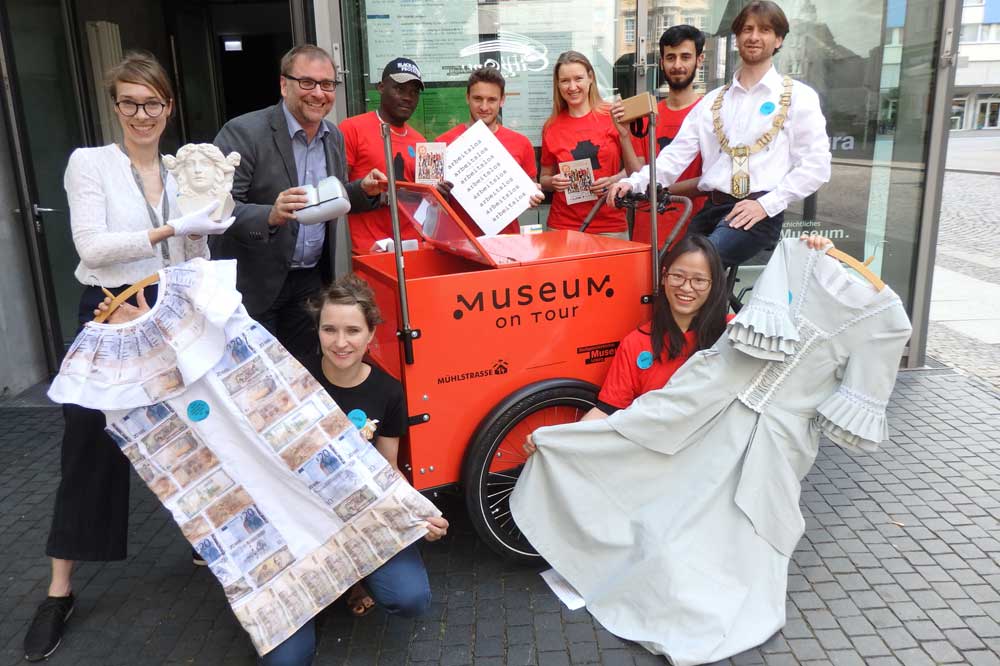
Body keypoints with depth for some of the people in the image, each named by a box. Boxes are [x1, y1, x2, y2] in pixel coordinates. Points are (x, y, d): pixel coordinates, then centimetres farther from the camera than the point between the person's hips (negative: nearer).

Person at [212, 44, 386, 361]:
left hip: (312, 280, 6)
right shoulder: (243, 132, -15)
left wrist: (363, 190, -1)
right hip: (254, 284, -5)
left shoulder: (334, 136, 6)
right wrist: (269, 216, -36)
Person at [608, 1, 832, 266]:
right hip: (711, 208, 5)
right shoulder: (713, 100, 18)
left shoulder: (798, 96, 6)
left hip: (760, 212, -5)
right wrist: (634, 183, -9)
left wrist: (766, 204, -12)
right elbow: (678, 153, 8)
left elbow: (816, 164, 0)